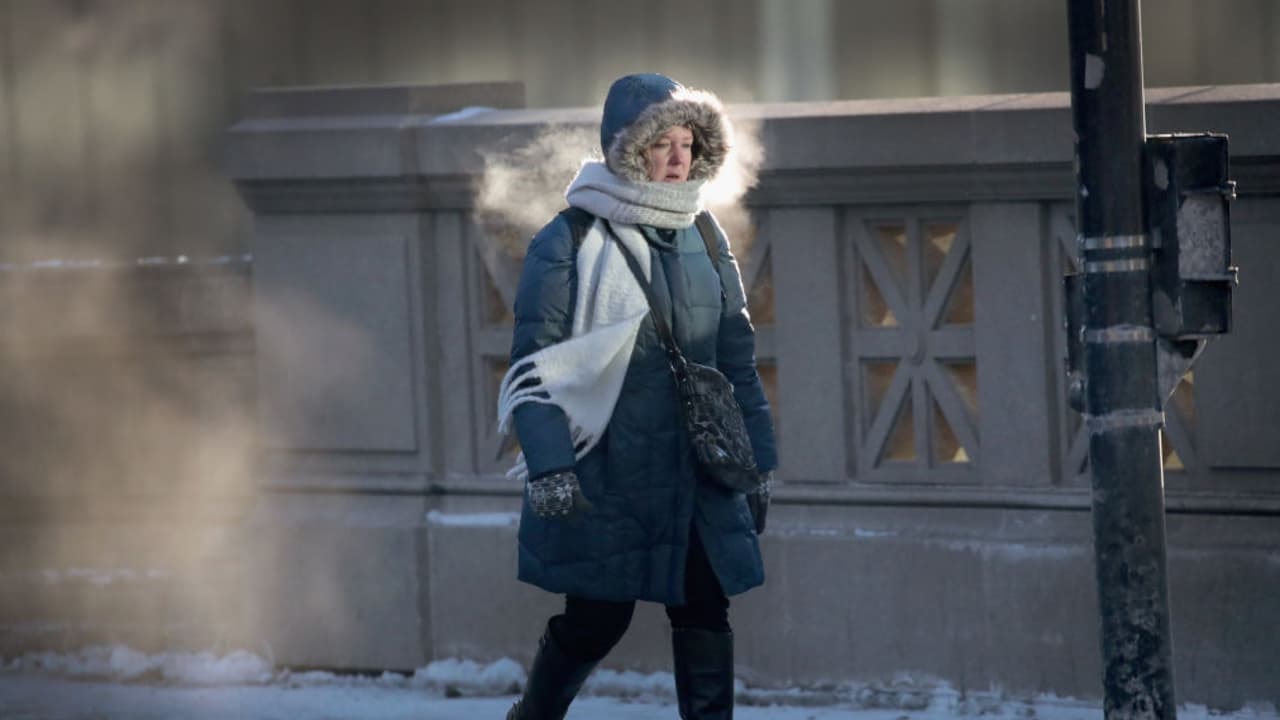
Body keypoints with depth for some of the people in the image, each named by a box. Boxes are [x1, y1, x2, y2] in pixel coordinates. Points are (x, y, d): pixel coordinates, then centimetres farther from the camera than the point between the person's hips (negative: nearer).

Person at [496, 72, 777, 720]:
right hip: (603, 475, -5)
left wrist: (758, 461, 15)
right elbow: (534, 363, -9)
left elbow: (737, 357, 17)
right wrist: (548, 465, -18)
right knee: (596, 618, 3)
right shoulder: (571, 242, -7)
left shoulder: (704, 239, 10)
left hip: (697, 474, 5)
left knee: (705, 612, 0)